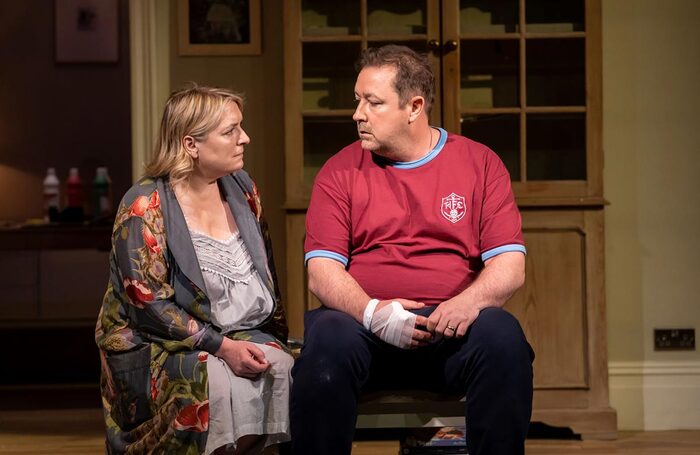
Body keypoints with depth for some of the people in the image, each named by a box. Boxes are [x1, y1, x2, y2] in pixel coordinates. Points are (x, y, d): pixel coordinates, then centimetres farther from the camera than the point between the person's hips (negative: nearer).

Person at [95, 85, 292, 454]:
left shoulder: (241, 188, 10)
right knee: (221, 383, -35)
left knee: (282, 368, -27)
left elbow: (265, 274, 19)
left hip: (241, 335, 6)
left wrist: (275, 338, 6)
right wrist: (221, 347, -22)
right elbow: (148, 304, -15)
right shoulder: (145, 206, -10)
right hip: (157, 347, -6)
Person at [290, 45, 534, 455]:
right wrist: (372, 311, -19)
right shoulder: (340, 172, 10)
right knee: (328, 340, -34)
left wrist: (469, 301, -20)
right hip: (364, 323, 0)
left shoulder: (480, 163, 10)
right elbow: (322, 271, 1)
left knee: (502, 336, -32)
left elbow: (511, 266, 2)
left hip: (453, 328, 0)